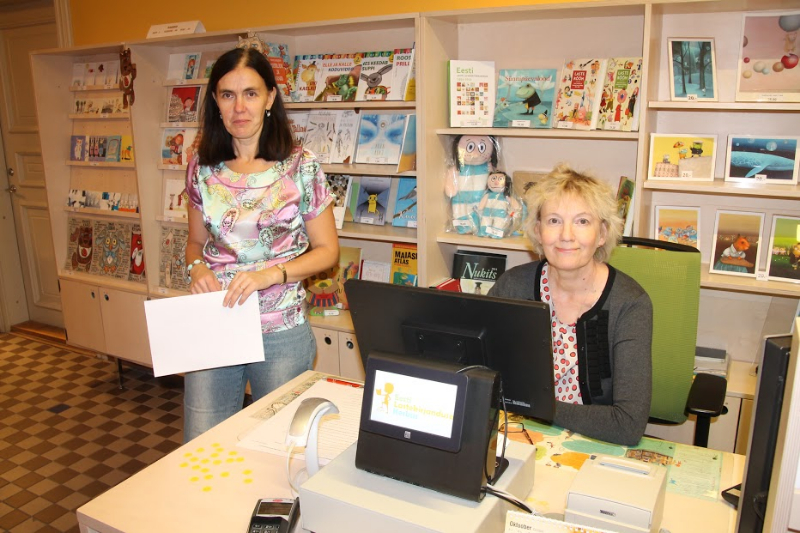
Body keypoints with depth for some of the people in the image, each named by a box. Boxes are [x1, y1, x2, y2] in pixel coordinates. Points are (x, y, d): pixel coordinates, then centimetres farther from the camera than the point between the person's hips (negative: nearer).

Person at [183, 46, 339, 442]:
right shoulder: (202, 168, 2)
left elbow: (327, 250, -5)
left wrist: (268, 275, -19)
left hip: (281, 333, -2)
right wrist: (197, 266, -9)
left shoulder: (301, 167, -8)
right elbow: (196, 241, 14)